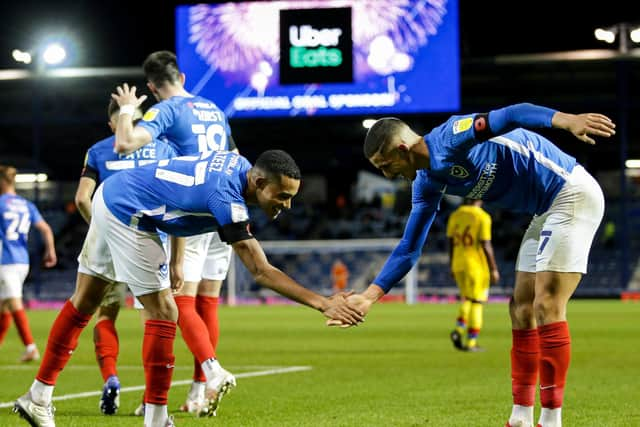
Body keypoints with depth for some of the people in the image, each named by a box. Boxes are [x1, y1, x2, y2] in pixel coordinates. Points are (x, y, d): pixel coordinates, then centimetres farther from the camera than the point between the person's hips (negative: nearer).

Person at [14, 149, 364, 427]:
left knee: (83, 304, 17)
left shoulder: (236, 163, -2)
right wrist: (324, 303, -31)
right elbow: (262, 272, -29)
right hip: (126, 214, -10)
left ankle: (38, 398, 25)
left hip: (109, 195, 10)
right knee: (163, 314, -7)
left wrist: (175, 261, 14)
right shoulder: (226, 197, -28)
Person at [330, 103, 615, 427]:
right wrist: (369, 296, 7)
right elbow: (409, 249, 13)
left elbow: (510, 115, -33)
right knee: (522, 310, 9)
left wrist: (566, 120, -49)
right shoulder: (428, 183, 7)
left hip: (571, 193, -10)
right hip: (546, 211, 10)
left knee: (546, 307, -11)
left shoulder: (449, 139, -19)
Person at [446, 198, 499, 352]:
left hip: (459, 264, 5)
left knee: (467, 299, 21)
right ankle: (471, 342, 3)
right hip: (477, 264, -5)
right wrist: (494, 269, -8)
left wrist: (452, 267, 18)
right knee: (476, 303, 4)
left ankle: (459, 329, 0)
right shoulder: (483, 217, -12)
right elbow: (486, 245, -14)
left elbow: (451, 243, 9)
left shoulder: (455, 215, 5)